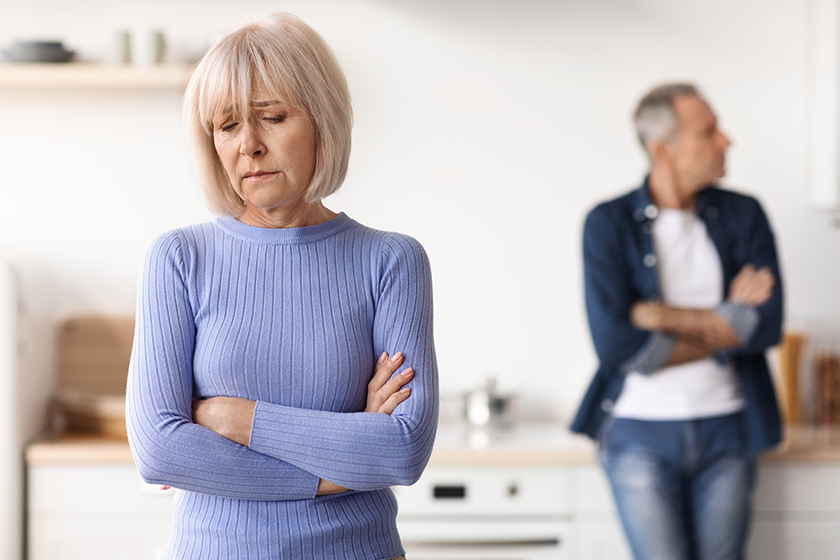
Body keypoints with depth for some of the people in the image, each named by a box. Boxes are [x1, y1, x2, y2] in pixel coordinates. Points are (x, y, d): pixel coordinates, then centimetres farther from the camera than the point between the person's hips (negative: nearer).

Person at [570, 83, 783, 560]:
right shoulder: (609, 224, -6)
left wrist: (662, 315, -14)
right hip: (642, 433, -3)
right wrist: (725, 323, -10)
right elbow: (616, 343, -16)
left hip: (727, 429, 3)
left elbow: (767, 325, -9)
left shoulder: (744, 215, 2)